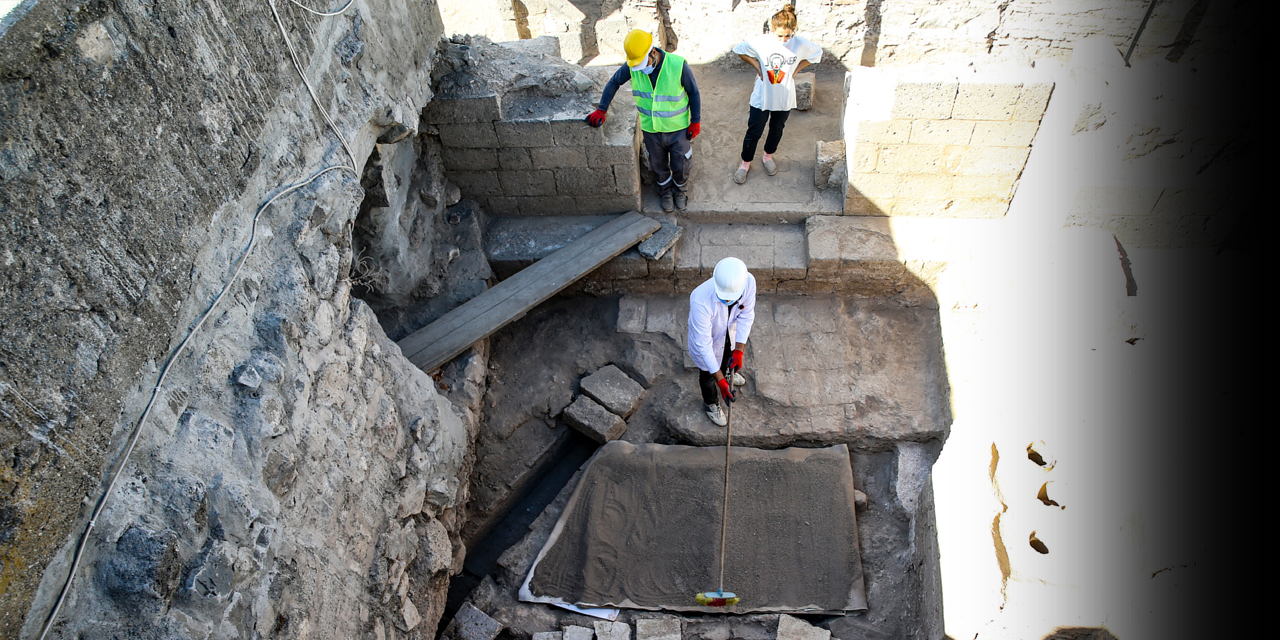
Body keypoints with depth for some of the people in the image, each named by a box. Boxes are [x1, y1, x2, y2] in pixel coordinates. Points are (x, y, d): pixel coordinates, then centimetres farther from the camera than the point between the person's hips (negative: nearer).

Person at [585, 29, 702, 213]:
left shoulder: (677, 65, -26)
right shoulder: (632, 66, -17)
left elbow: (694, 92, -12)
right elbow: (614, 82, 1)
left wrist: (696, 122, -8)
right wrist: (601, 110, -3)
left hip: (678, 128, -2)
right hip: (651, 128, 2)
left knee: (680, 165, 15)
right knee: (659, 165, 21)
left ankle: (681, 190, 47)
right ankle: (666, 191, 50)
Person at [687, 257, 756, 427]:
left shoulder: (748, 281, -34)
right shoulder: (700, 299, -47)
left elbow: (746, 315, -17)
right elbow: (703, 343, -39)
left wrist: (739, 350, -24)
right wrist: (720, 381, -37)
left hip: (730, 332, 4)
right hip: (706, 338, -4)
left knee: (727, 355, 36)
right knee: (708, 373, 24)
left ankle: (727, 372, 73)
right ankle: (711, 403, 56)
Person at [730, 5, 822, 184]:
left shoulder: (800, 44, -16)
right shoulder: (760, 42, -20)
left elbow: (817, 53, 5)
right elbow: (739, 49, -3)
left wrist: (797, 68, -2)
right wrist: (756, 64, -9)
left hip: (784, 99, 2)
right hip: (762, 97, -2)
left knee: (777, 130, 21)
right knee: (754, 132, 8)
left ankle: (768, 156, 47)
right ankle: (745, 163, 29)